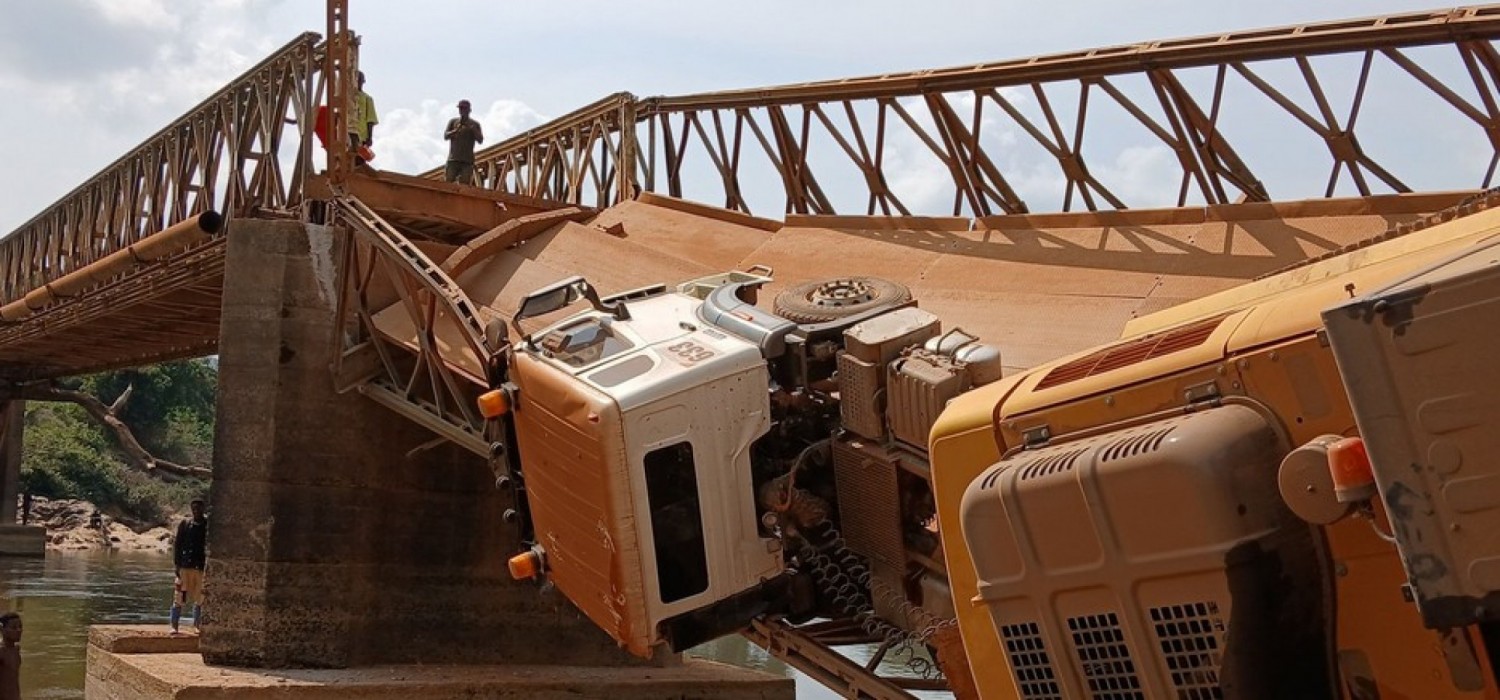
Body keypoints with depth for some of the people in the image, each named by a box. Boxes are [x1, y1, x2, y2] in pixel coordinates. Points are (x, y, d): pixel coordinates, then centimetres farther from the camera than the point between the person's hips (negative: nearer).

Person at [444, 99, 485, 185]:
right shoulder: (453, 122, 13)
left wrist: (473, 129, -14)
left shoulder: (475, 124, 11)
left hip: (467, 161, -1)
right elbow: (445, 136, 3)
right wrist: (456, 130, -15)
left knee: (465, 185, -11)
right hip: (453, 159, 1)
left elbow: (480, 140, 1)